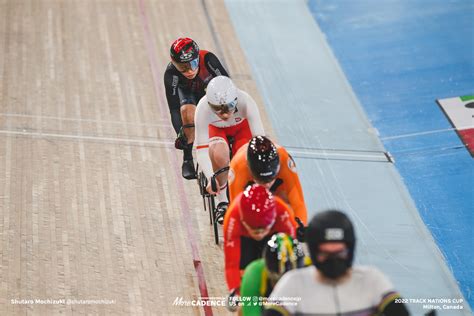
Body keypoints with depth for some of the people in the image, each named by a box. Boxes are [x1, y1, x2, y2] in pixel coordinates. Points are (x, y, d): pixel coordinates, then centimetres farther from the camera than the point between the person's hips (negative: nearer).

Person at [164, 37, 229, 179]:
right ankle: (188, 158, -15)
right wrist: (180, 134, -42)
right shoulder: (171, 73, -36)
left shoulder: (208, 59, -39)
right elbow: (174, 108, -33)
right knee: (187, 111, -32)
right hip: (187, 92, -1)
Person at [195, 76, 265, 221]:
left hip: (242, 126, 1)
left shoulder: (245, 102, -39)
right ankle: (222, 202, -12)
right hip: (216, 128, -1)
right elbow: (201, 150, -36)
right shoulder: (203, 108, -38)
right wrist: (210, 178, -49)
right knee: (219, 154, -34)